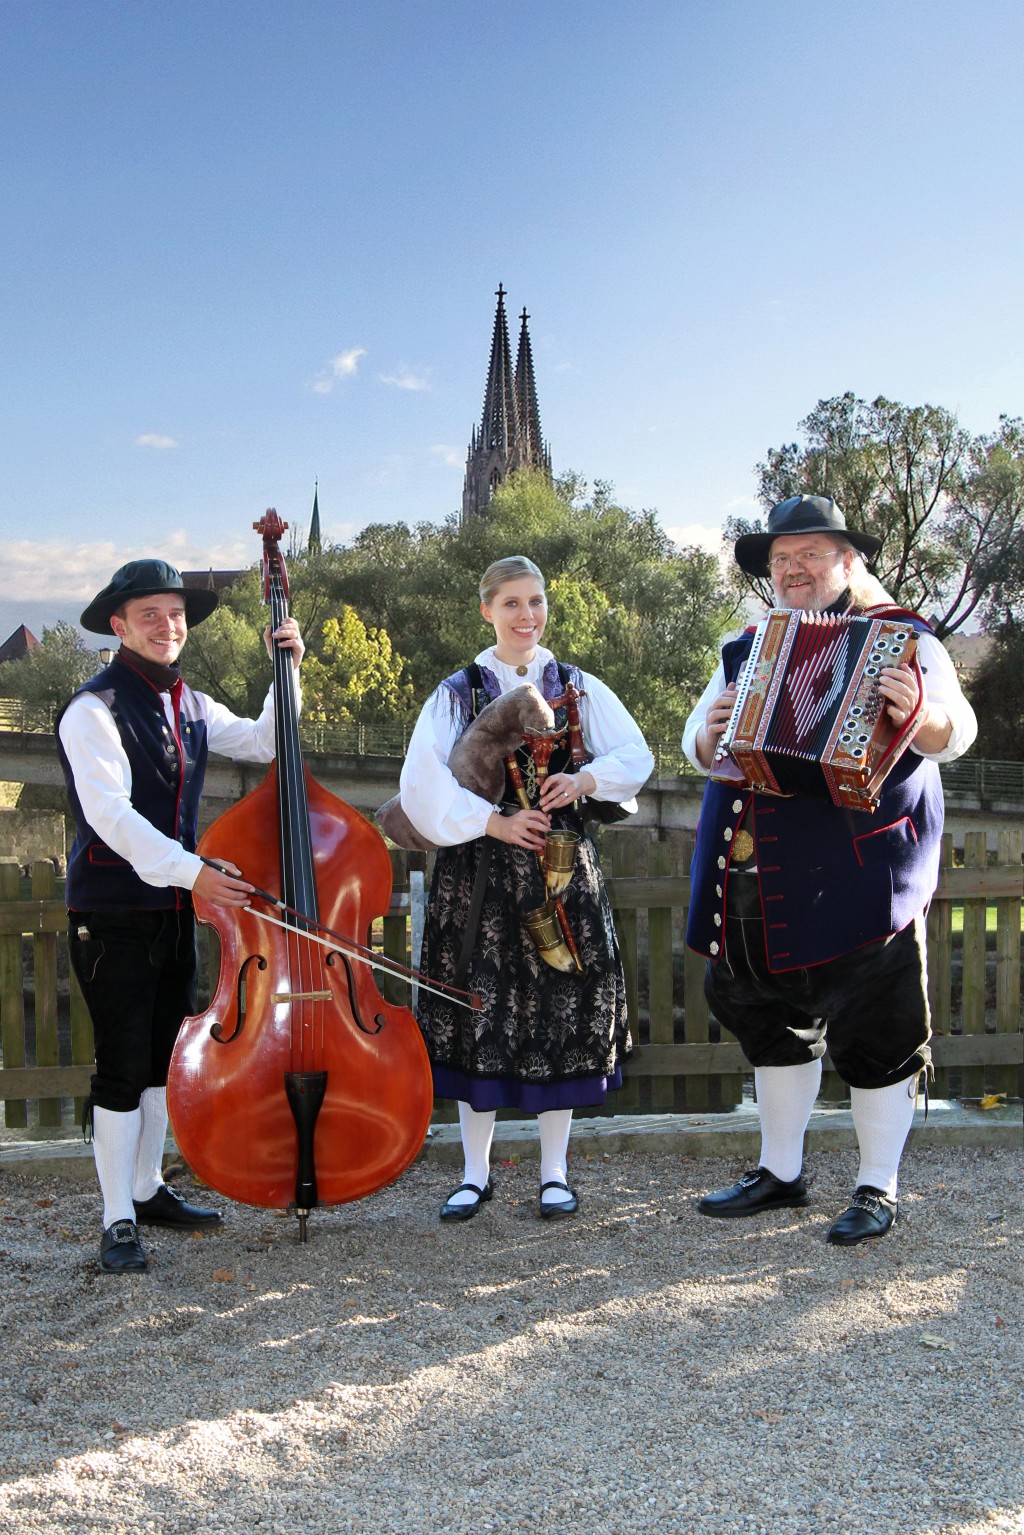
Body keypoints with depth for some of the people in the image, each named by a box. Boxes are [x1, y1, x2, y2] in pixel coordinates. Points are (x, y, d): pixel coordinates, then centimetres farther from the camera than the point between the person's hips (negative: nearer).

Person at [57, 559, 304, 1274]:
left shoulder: (190, 705, 10)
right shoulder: (95, 710, -14)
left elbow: (264, 743, 21)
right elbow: (110, 814, -25)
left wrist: (288, 671, 8)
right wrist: (190, 868, -36)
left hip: (176, 908, 7)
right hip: (112, 913, -7)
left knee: (166, 1054, 15)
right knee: (123, 1066, -4)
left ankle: (148, 1189, 30)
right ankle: (119, 1222, 7)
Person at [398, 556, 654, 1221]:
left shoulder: (579, 686, 9)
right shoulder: (457, 692, 3)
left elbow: (637, 756, 8)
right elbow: (423, 783, -7)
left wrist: (587, 779, -11)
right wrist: (494, 822, -15)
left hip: (562, 867, 1)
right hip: (479, 873, -1)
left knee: (561, 1011, 3)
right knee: (480, 1013, 3)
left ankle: (555, 1171, 17)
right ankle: (477, 1174, 16)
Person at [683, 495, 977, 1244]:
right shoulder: (748, 650, 15)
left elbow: (957, 733, -13)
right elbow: (699, 746, 17)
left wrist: (923, 715, -35)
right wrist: (709, 733, -6)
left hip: (858, 874, -5)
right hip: (759, 876, 6)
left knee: (875, 1028, 0)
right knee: (772, 1020, 14)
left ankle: (879, 1187, 16)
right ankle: (781, 1173, 29)